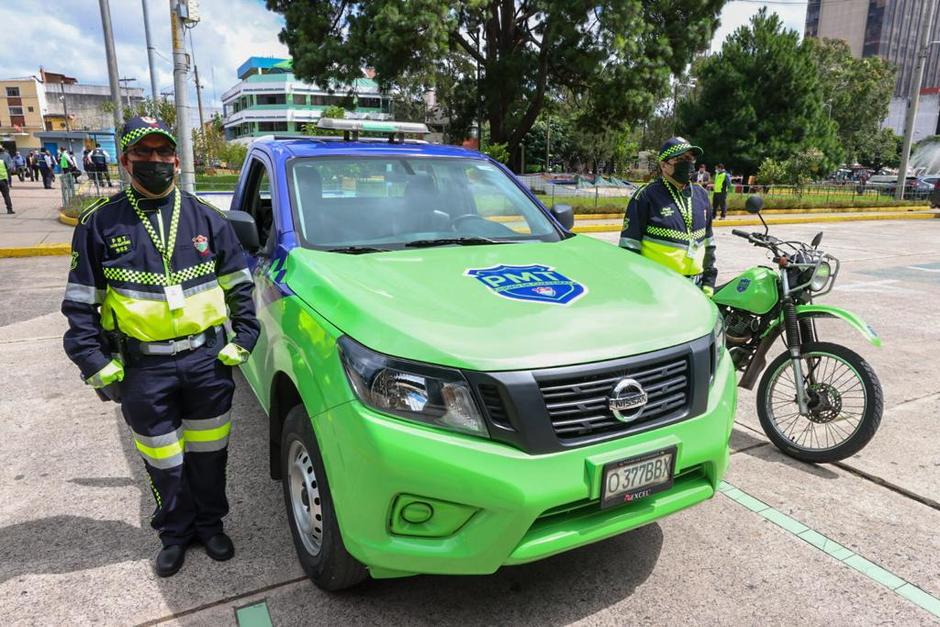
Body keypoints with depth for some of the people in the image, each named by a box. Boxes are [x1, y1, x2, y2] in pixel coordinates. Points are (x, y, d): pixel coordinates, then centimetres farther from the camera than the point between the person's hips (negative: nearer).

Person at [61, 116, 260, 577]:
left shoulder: (206, 218, 4)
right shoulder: (100, 224, 0)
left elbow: (239, 286, 8)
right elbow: (81, 303, 2)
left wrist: (242, 340, -1)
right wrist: (98, 366, -5)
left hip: (209, 360, 1)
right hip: (144, 368, -1)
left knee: (209, 452, 14)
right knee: (163, 461, 13)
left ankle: (210, 524, 35)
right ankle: (175, 533, 34)